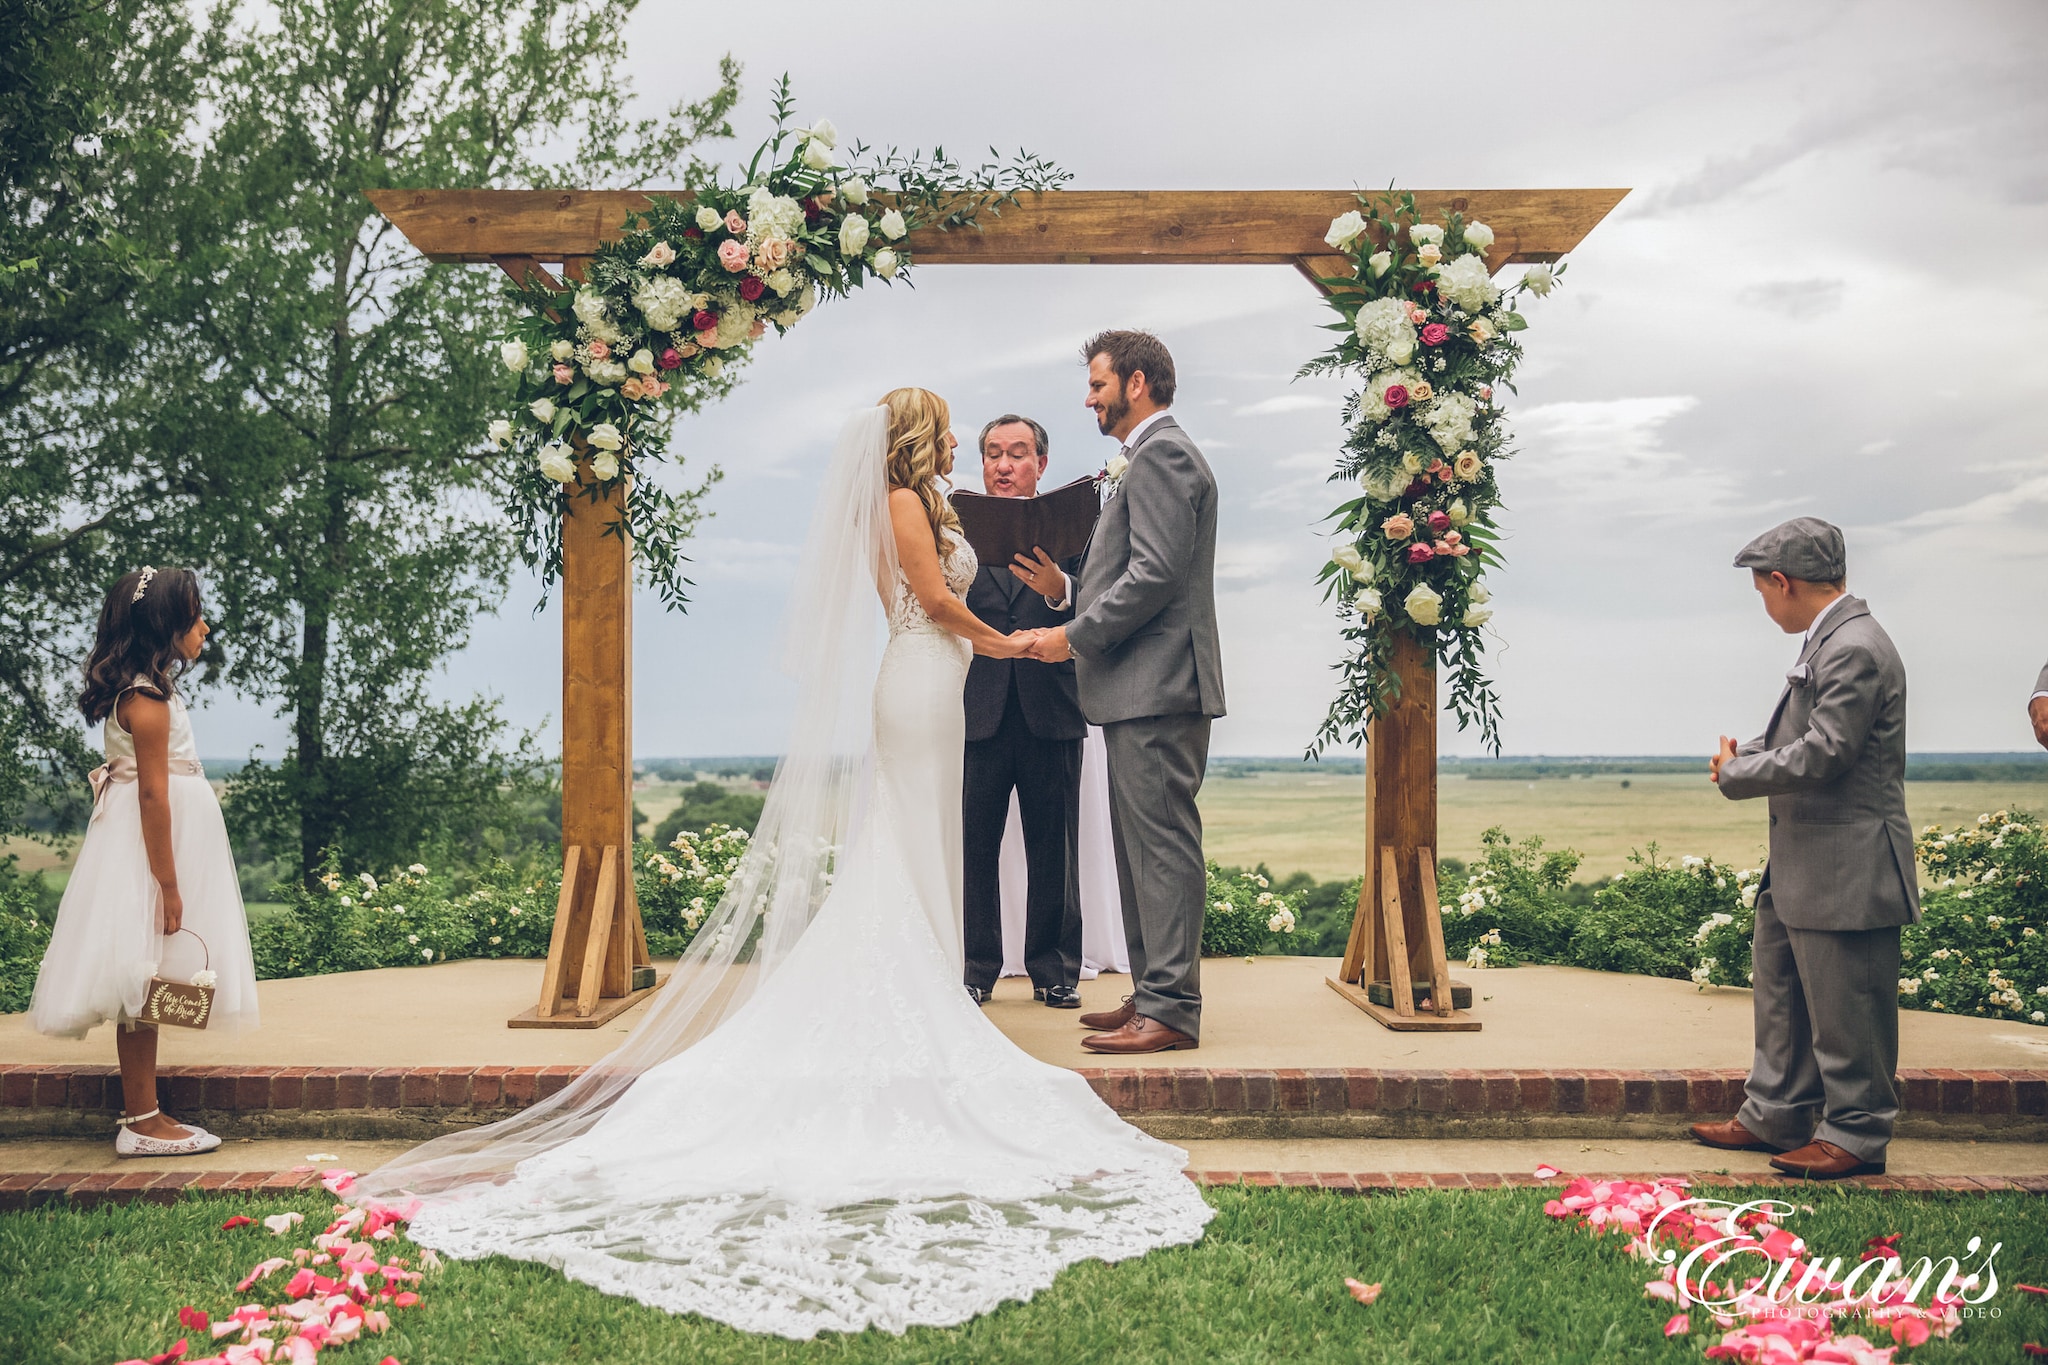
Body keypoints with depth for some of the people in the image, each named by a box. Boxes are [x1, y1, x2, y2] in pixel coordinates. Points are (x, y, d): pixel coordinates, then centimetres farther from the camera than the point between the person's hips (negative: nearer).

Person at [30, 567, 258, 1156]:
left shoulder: (146, 689, 13)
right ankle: (141, 1123, 2)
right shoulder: (148, 699, -17)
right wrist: (169, 886, -20)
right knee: (144, 978, -4)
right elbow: (153, 795, -20)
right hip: (147, 848, -10)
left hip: (148, 843, 10)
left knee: (144, 986, 11)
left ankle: (142, 1113, 18)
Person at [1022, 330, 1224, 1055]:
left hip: (1158, 684, -11)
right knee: (1142, 845, 14)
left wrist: (1076, 636, -14)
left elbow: (1156, 573, -20)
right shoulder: (1152, 457, 23)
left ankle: (1171, 1009, -4)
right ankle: (1152, 992, 21)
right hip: (1145, 689, 11)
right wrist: (1069, 588, 13)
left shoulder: (1161, 454, -10)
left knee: (1162, 845, -8)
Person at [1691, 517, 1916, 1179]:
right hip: (1800, 867, 11)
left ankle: (1856, 1134, 15)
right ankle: (1776, 1118, 29)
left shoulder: (1855, 649, -21)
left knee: (1844, 1012, 2)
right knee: (1781, 997, 18)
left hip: (1846, 870, -11)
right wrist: (1745, 754, 1)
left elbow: (1822, 754, -25)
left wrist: (1736, 775, -12)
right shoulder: (1826, 641, 11)